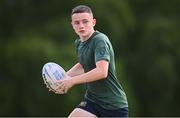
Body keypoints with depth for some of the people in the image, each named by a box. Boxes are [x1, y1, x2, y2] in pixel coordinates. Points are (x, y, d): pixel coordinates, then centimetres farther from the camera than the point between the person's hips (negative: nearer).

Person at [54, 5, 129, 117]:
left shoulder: (100, 40, -19)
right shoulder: (79, 43, 7)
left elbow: (102, 72, -32)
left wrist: (72, 81, -25)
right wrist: (65, 77, 8)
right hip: (92, 99, 7)